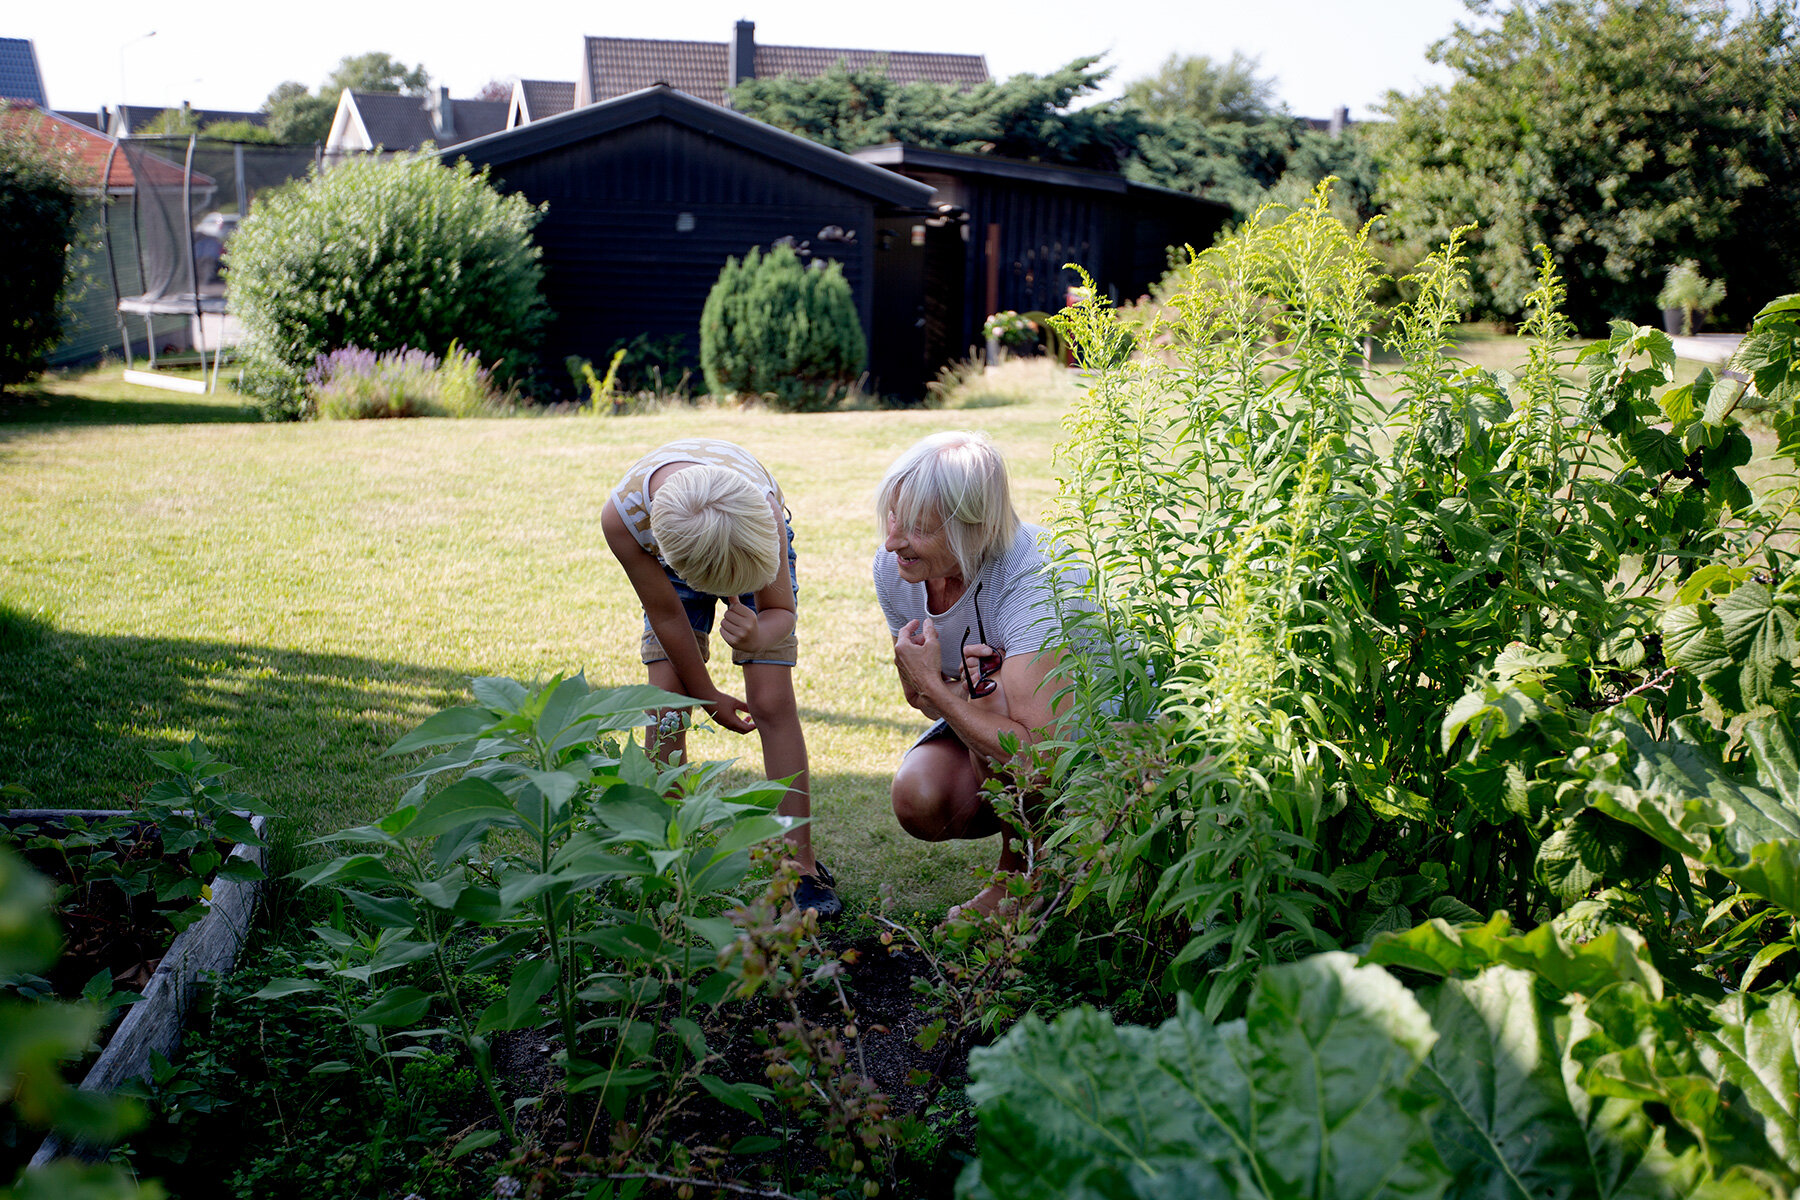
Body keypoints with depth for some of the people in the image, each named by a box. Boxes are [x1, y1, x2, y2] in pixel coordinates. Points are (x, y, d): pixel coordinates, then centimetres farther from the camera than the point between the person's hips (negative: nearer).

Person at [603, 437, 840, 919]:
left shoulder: (763, 504, -43)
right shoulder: (622, 517, -39)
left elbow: (779, 609, -27)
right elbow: (666, 614, -22)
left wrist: (758, 637, -50)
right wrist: (707, 695, -11)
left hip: (755, 546, -1)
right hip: (673, 560, 1)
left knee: (773, 702, -11)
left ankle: (801, 862, -7)